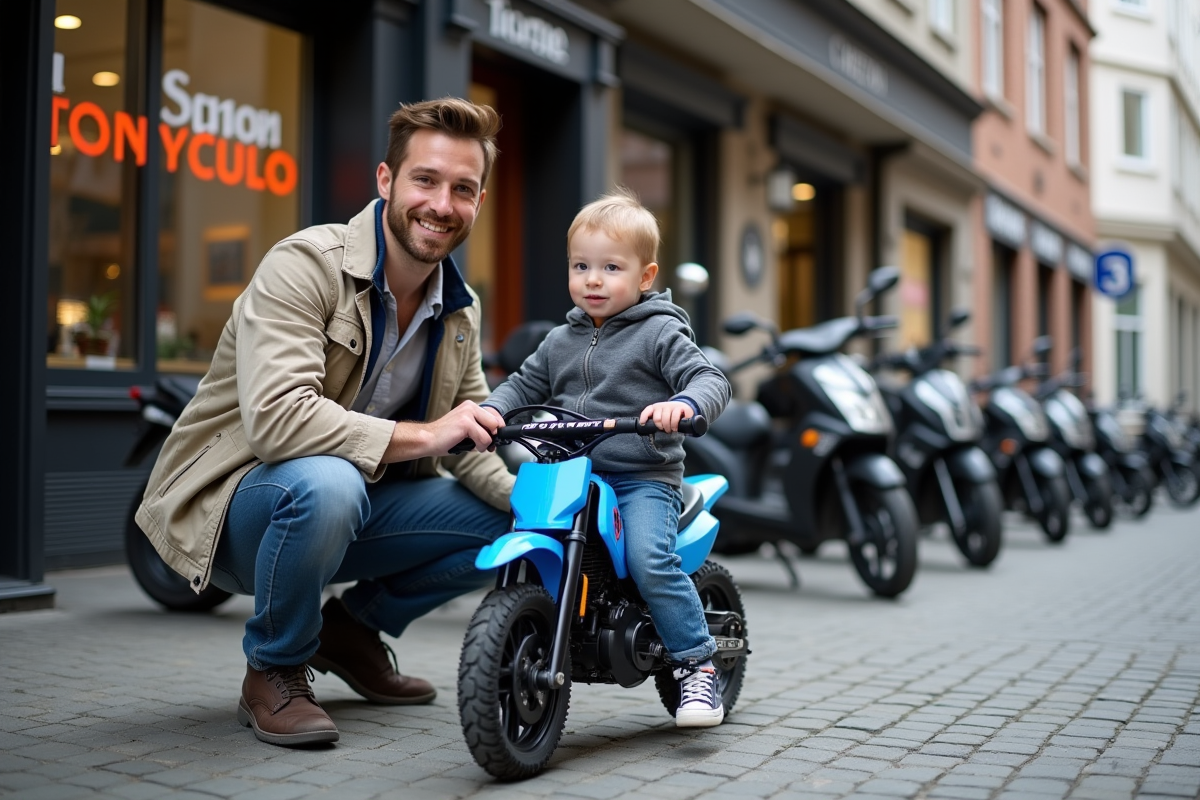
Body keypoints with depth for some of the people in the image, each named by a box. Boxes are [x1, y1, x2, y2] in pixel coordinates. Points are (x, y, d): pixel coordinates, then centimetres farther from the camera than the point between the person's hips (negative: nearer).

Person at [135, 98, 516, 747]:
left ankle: (355, 627, 14)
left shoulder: (461, 311, 5)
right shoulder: (305, 266, -21)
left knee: (507, 517, -7)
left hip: (351, 502, 7)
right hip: (233, 504, -7)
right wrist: (421, 435, -35)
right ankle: (273, 672, -11)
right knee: (326, 483, -39)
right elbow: (276, 417, -34)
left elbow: (474, 442, 6)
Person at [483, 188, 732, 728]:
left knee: (649, 559, -27)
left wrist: (683, 404, -32)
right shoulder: (561, 341, 17)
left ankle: (696, 664, -12)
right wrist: (488, 410, -1)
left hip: (644, 477, -5)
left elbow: (710, 380, -9)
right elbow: (524, 386, 20)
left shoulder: (660, 333, 0)